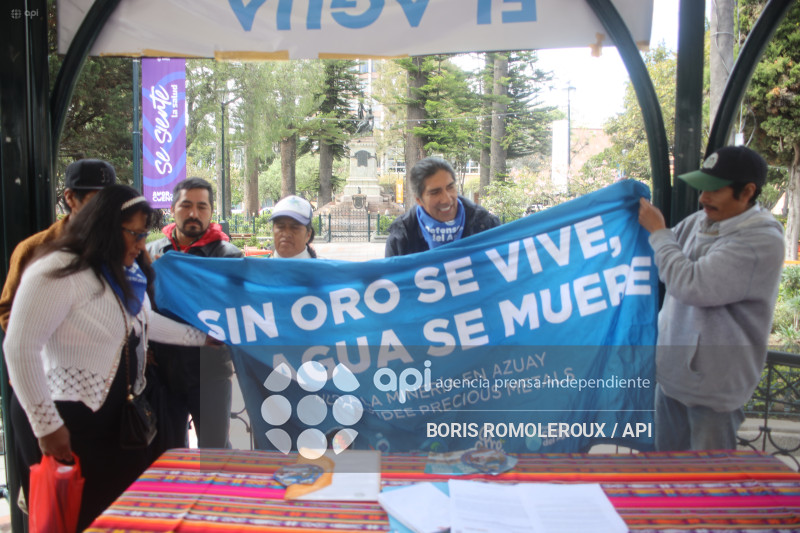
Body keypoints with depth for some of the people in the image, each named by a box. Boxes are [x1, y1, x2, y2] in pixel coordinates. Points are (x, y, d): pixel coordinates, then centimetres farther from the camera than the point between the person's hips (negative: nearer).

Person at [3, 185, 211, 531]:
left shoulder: (127, 272, 7)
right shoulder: (58, 272, -21)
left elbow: (144, 321, 22)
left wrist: (201, 337, 22)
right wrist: (47, 425, -19)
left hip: (115, 413, 8)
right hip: (65, 417, -8)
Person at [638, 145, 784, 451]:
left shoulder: (762, 241, -22)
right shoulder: (701, 221, 1)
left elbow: (691, 285, -30)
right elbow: (663, 259, 18)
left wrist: (658, 231, -17)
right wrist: (637, 207, 2)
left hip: (714, 383, -7)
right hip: (673, 370, 7)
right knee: (668, 451, 22)